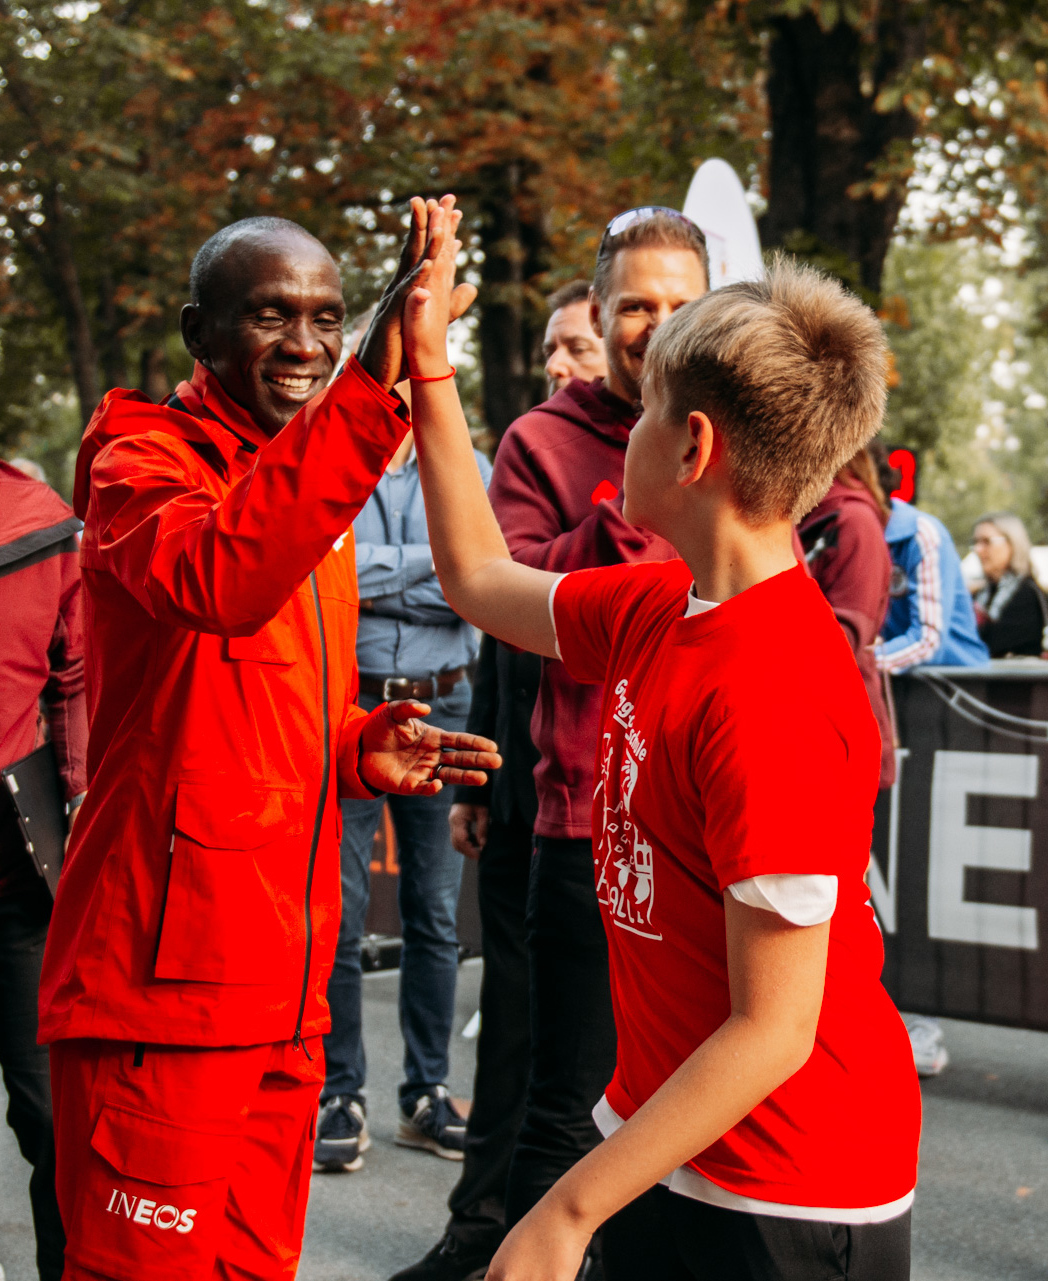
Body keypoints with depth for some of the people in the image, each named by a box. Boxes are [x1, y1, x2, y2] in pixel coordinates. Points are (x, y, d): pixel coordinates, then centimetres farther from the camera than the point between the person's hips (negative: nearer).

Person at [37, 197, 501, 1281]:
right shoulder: (144, 463, -9)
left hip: (284, 989, 8)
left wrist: (361, 751, 5)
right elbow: (220, 580, -34)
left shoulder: (313, 489, 17)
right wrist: (375, 390, -41)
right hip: (161, 979, -8)